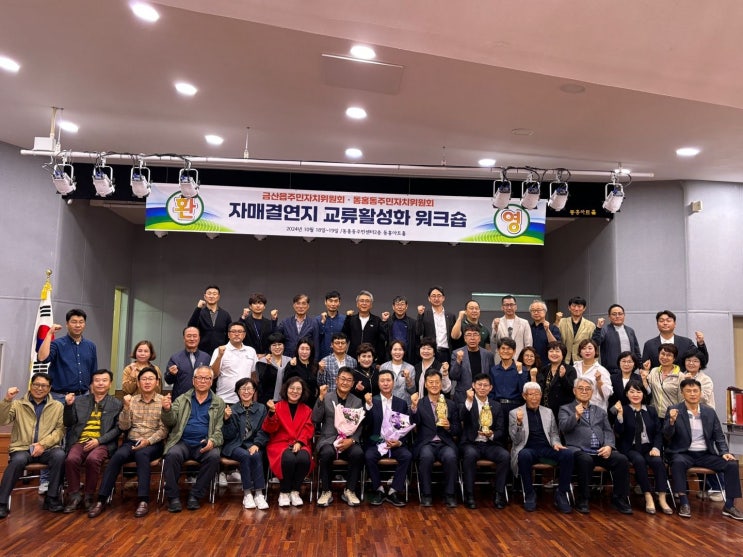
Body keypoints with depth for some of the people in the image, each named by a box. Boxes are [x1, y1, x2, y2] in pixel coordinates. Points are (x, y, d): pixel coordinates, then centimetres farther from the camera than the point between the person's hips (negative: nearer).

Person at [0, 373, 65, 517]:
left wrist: (43, 444, -13)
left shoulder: (57, 406, 11)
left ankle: (52, 498, -17)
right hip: (22, 448, 0)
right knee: (18, 460, -35)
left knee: (60, 455, -32)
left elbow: (60, 429, 2)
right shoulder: (18, 404, 12)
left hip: (48, 449, 0)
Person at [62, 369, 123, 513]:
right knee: (71, 459, -29)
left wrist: (99, 440, -11)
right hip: (80, 441, 2)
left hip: (102, 443, -2)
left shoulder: (116, 404, 10)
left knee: (93, 459, -33)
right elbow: (68, 424, 16)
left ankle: (89, 496, -13)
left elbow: (118, 428, 3)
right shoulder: (79, 400, 19)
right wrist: (68, 406, -1)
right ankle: (74, 496, -11)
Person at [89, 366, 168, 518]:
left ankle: (143, 500, -33)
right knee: (118, 455, -29)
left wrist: (148, 441, -18)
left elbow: (164, 430, -3)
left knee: (141, 454, -35)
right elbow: (123, 427, 3)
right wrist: (126, 407, -11)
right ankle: (101, 500, -23)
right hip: (131, 442, 3)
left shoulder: (163, 401, 1)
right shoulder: (131, 400, 10)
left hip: (153, 444, -2)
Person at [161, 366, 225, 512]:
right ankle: (173, 497, -14)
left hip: (204, 445, 0)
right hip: (182, 442, 0)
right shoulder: (182, 400, 14)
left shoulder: (218, 403, 12)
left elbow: (219, 429, 6)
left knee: (214, 456, -30)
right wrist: (167, 410, -20)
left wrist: (212, 441, -16)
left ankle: (195, 495, -12)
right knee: (172, 455, -30)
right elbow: (170, 422, 2)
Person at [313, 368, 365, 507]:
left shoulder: (357, 402, 12)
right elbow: (315, 419, -4)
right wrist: (321, 398, -14)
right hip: (328, 439, -1)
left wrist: (351, 440, -14)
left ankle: (349, 491, -10)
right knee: (327, 453, -35)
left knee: (358, 453, -31)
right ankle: (326, 492, -13)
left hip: (349, 441, 1)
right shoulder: (325, 398, 7)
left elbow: (359, 427, 6)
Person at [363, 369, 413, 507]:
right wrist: (368, 405, -22)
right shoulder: (371, 401, 5)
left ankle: (393, 492, -13)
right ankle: (378, 490, -9)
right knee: (369, 456, -30)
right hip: (376, 443, -1)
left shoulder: (402, 403, 10)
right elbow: (366, 424, -7)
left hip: (396, 444, 1)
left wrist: (400, 442, -10)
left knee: (407, 455, -27)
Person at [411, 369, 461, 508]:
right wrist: (414, 407, -25)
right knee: (426, 456, -34)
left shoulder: (451, 405, 15)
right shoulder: (419, 403, 9)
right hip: (426, 443, -1)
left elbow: (458, 430, 14)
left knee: (450, 456, -31)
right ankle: (426, 495, -16)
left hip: (445, 444, 2)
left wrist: (449, 427, -8)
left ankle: (449, 494, -13)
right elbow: (414, 424, -8)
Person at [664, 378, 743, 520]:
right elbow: (667, 436, -10)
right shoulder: (674, 411, -3)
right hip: (684, 453, -4)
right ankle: (684, 503, -24)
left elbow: (719, 436, 12)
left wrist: (725, 452, -6)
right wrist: (672, 421, -29)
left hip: (705, 454, 4)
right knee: (678, 462, -35)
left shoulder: (709, 412, 8)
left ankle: (729, 506, -6)